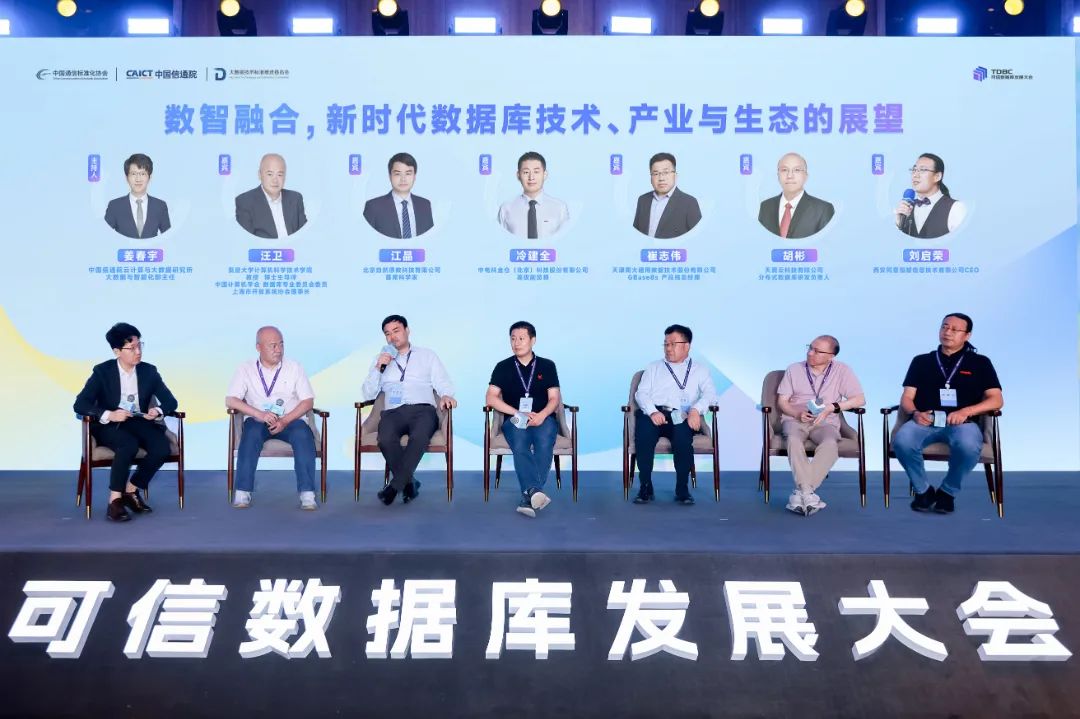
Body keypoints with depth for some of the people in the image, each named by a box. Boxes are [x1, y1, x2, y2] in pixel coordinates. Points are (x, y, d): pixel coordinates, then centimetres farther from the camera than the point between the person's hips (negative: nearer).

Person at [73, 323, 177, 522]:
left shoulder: (149, 371, 3)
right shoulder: (102, 371, -5)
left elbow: (171, 401, 4)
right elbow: (80, 404, -12)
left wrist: (158, 411, -20)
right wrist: (109, 415, -29)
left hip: (139, 422, 3)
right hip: (109, 425, -3)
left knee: (162, 447, -27)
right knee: (129, 445, -36)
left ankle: (130, 490, -6)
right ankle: (115, 501, -25)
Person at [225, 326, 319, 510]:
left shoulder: (294, 367, 6)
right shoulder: (246, 368, 5)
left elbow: (308, 401, 1)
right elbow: (230, 400, -3)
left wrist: (285, 420, -16)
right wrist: (259, 414, -19)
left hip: (290, 421, 0)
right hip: (258, 421, 0)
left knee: (303, 434, -32)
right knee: (251, 432, -34)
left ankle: (307, 494, -34)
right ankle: (242, 493, -32)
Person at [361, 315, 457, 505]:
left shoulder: (427, 355, 23)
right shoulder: (381, 359, 26)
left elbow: (443, 383, 13)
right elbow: (368, 394, 17)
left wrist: (446, 395, -11)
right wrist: (378, 368, 3)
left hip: (422, 409, -1)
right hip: (393, 411, 1)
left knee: (419, 437, -37)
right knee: (386, 439, -35)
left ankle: (395, 485, -25)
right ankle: (409, 482, -15)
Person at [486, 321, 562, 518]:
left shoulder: (547, 366, 13)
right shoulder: (503, 367, 10)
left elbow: (554, 399, 6)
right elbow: (490, 399, 1)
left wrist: (541, 415, -16)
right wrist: (518, 413, -11)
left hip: (543, 418, 0)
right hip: (514, 420, 0)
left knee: (544, 442, -34)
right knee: (520, 445, -35)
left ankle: (529, 496, -41)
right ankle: (535, 491, -50)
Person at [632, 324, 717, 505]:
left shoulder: (700, 370, 23)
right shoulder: (653, 368, 26)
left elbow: (710, 393, 5)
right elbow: (641, 393, 11)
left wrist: (696, 409, -17)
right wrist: (653, 412, -11)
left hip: (681, 416, -1)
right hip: (653, 414, 1)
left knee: (683, 432, -35)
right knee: (643, 429, -33)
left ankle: (682, 488, -22)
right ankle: (645, 487, -25)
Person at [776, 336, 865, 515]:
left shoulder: (842, 371, 6)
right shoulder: (794, 369, 10)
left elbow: (860, 399, 0)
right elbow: (782, 401, 8)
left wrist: (832, 408, -12)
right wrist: (797, 413, -13)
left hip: (825, 422, 0)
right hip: (795, 419, 0)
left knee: (830, 443, -36)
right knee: (794, 439, -36)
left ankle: (800, 493, -41)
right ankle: (808, 494, -44)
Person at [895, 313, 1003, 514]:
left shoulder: (980, 363, 15)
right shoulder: (921, 361, 18)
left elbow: (996, 400, 5)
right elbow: (906, 398, 11)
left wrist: (966, 411, -13)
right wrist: (915, 413, -13)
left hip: (962, 422, -1)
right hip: (925, 421, 1)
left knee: (968, 446, -38)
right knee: (901, 441, -33)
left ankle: (948, 492, -7)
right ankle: (923, 490, -5)